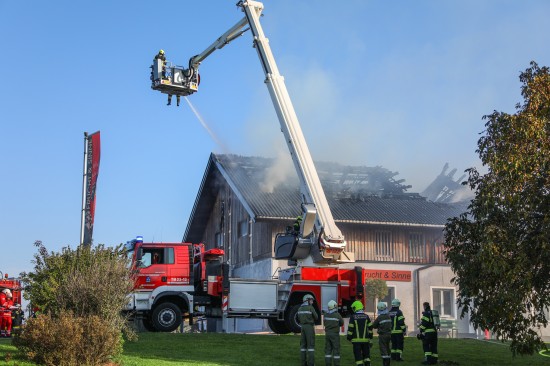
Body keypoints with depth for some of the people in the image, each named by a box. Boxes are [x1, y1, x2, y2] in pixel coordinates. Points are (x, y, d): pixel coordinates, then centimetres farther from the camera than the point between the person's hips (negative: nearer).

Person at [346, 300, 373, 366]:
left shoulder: (353, 317, -6)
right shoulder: (366, 317, 3)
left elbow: (350, 328, -7)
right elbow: (370, 328, 6)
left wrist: (349, 338, 2)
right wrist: (370, 337, 14)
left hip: (356, 340, -3)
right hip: (365, 339, 3)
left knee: (358, 356, 1)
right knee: (366, 355, 16)